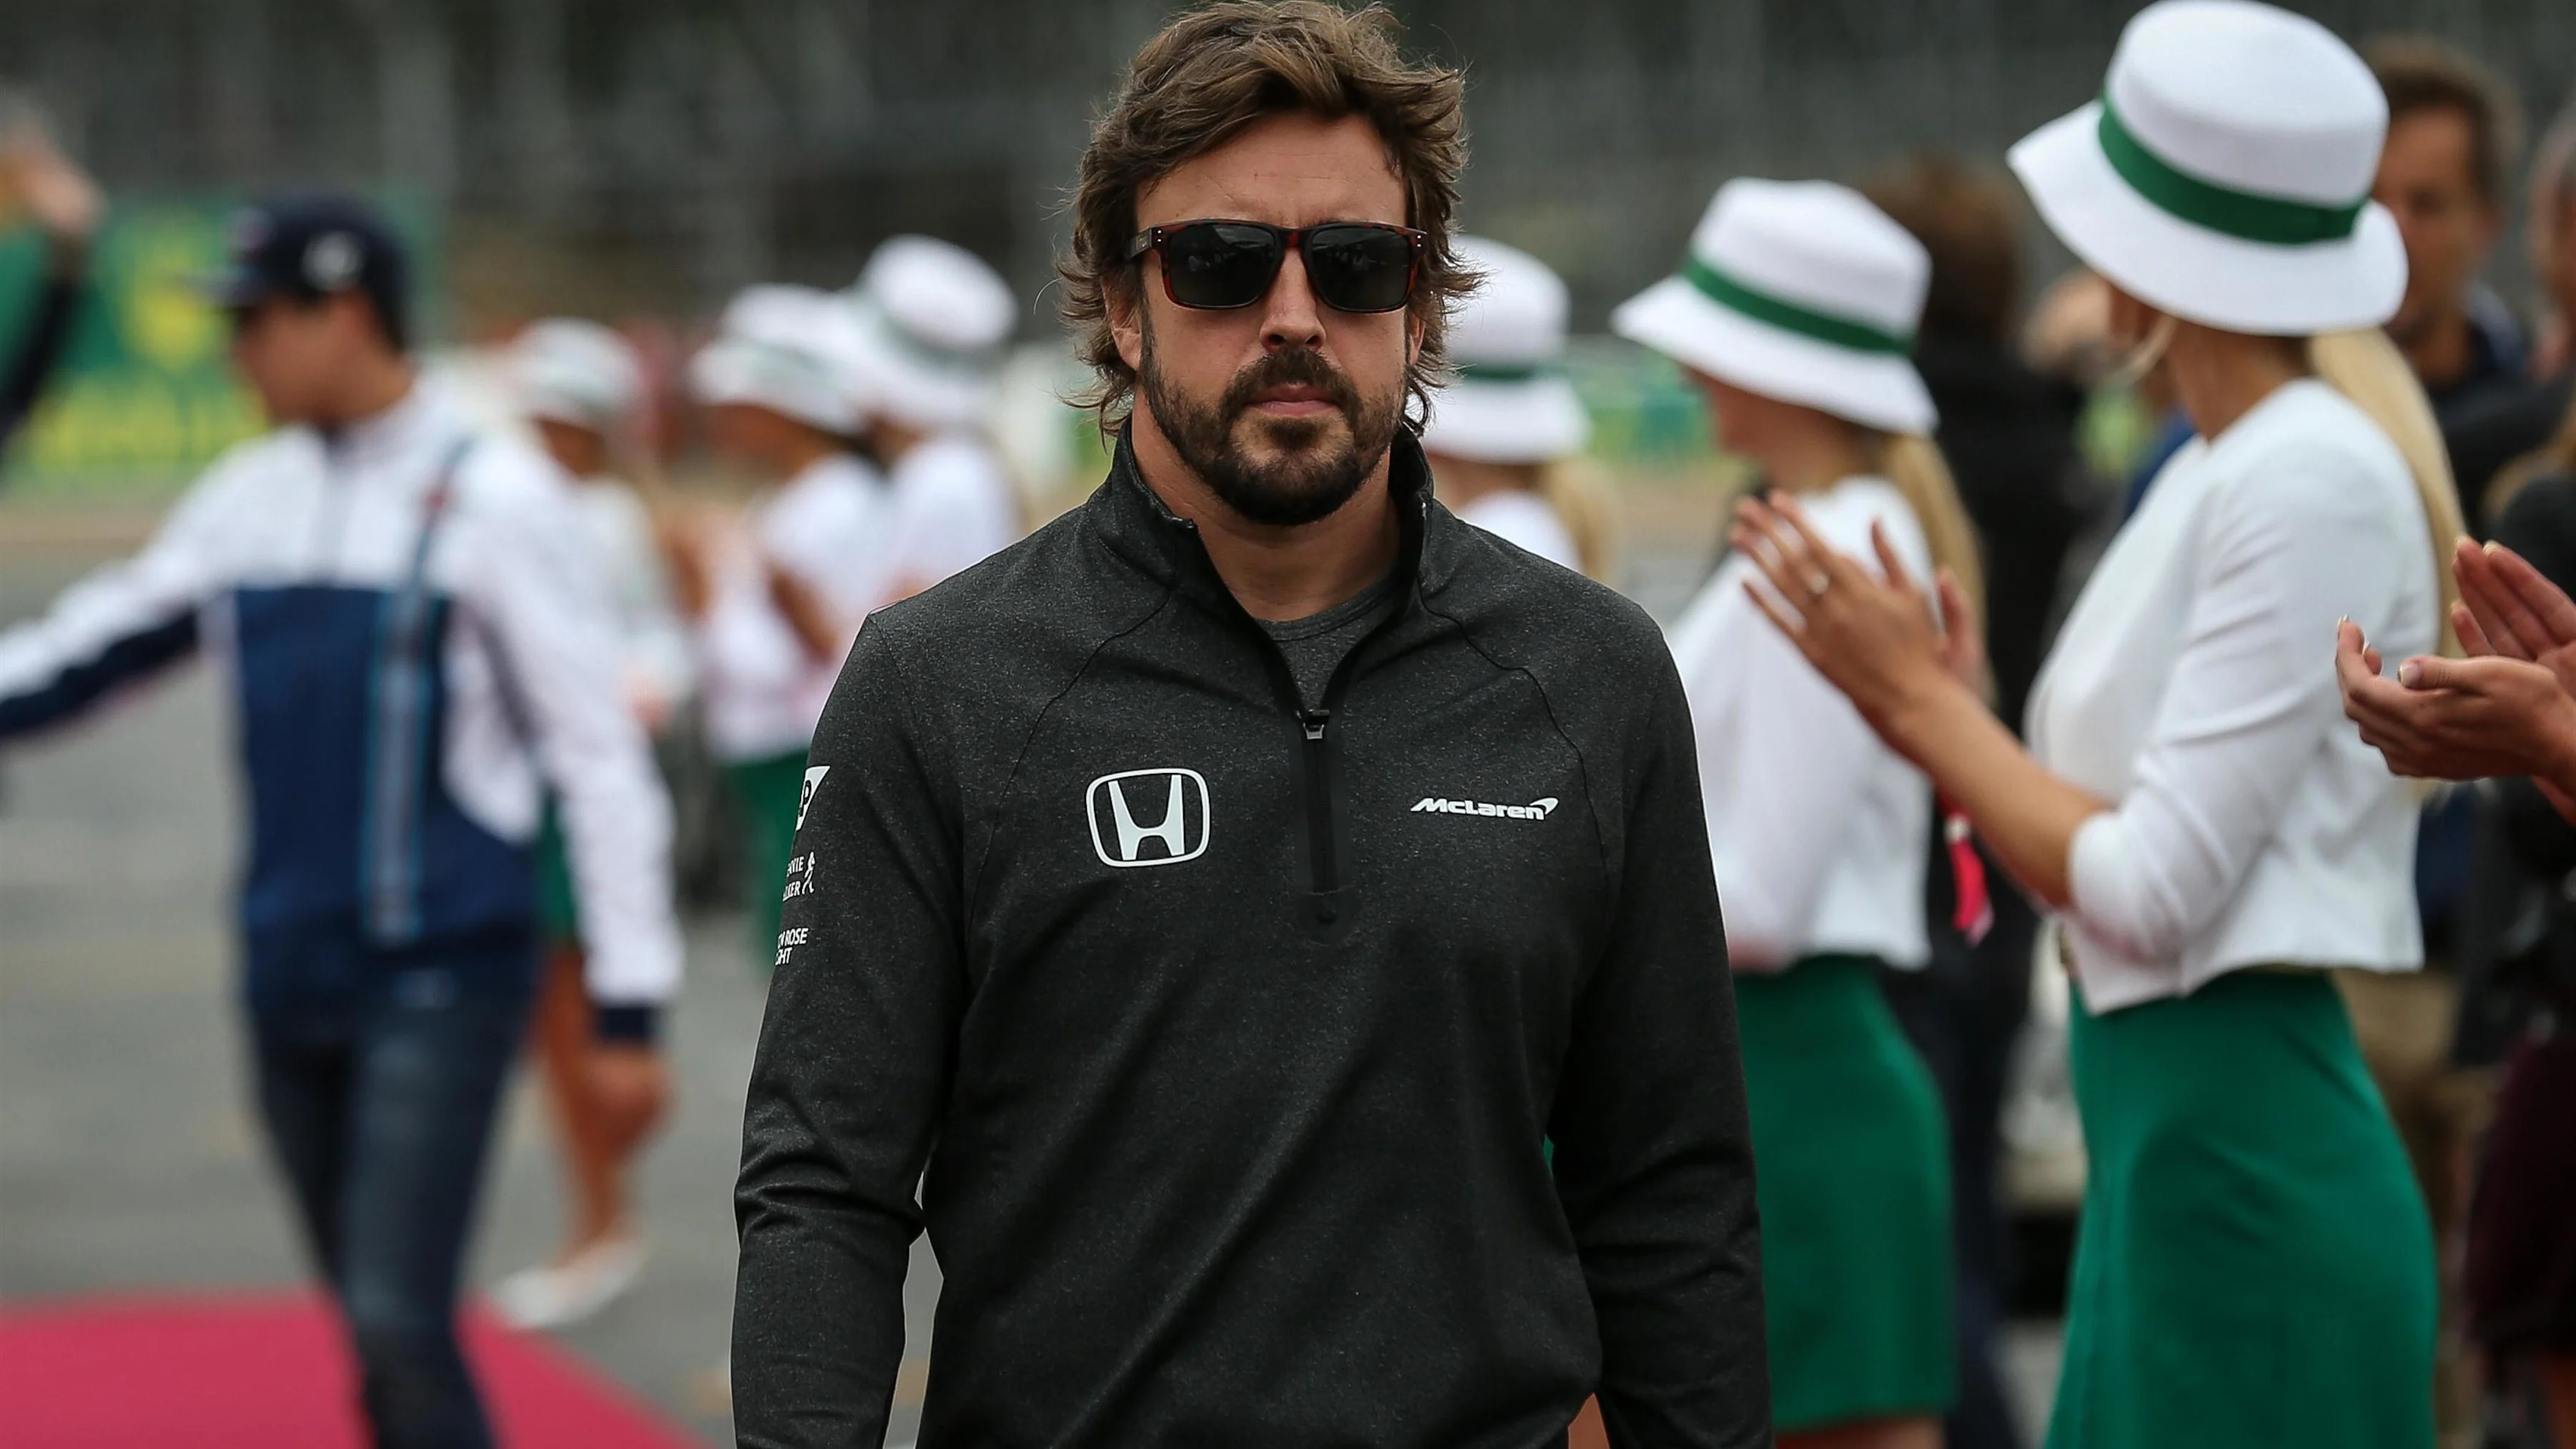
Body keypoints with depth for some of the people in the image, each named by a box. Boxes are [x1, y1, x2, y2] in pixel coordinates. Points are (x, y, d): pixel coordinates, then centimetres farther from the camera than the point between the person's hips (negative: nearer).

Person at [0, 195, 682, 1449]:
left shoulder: (490, 496, -8)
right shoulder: (249, 498, 10)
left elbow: (600, 755, -8)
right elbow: (101, 643, 20)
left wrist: (630, 1006, -12)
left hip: (441, 979, -6)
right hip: (291, 973, 6)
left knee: (399, 1321, -15)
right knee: (379, 1342, 9)